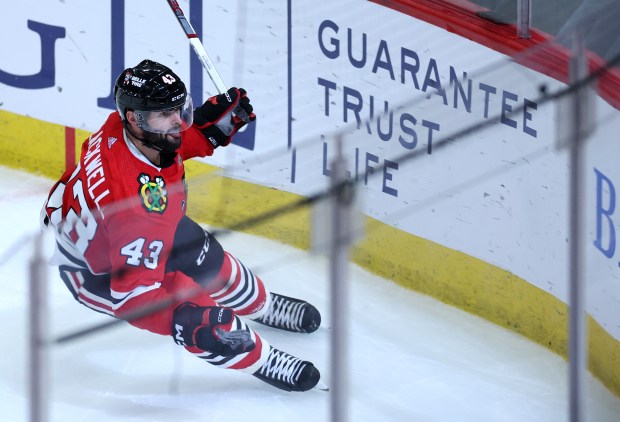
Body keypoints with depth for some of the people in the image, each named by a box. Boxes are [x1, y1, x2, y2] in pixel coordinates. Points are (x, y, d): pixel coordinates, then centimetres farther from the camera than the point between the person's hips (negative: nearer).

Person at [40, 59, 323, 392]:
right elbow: (132, 290, -40)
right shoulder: (137, 202, -45)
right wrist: (188, 320, -48)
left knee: (209, 262, 20)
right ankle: (263, 361, 10)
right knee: (196, 315, -15)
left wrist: (211, 120, -11)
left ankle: (263, 306, 50)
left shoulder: (128, 126, -23)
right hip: (96, 269, -8)